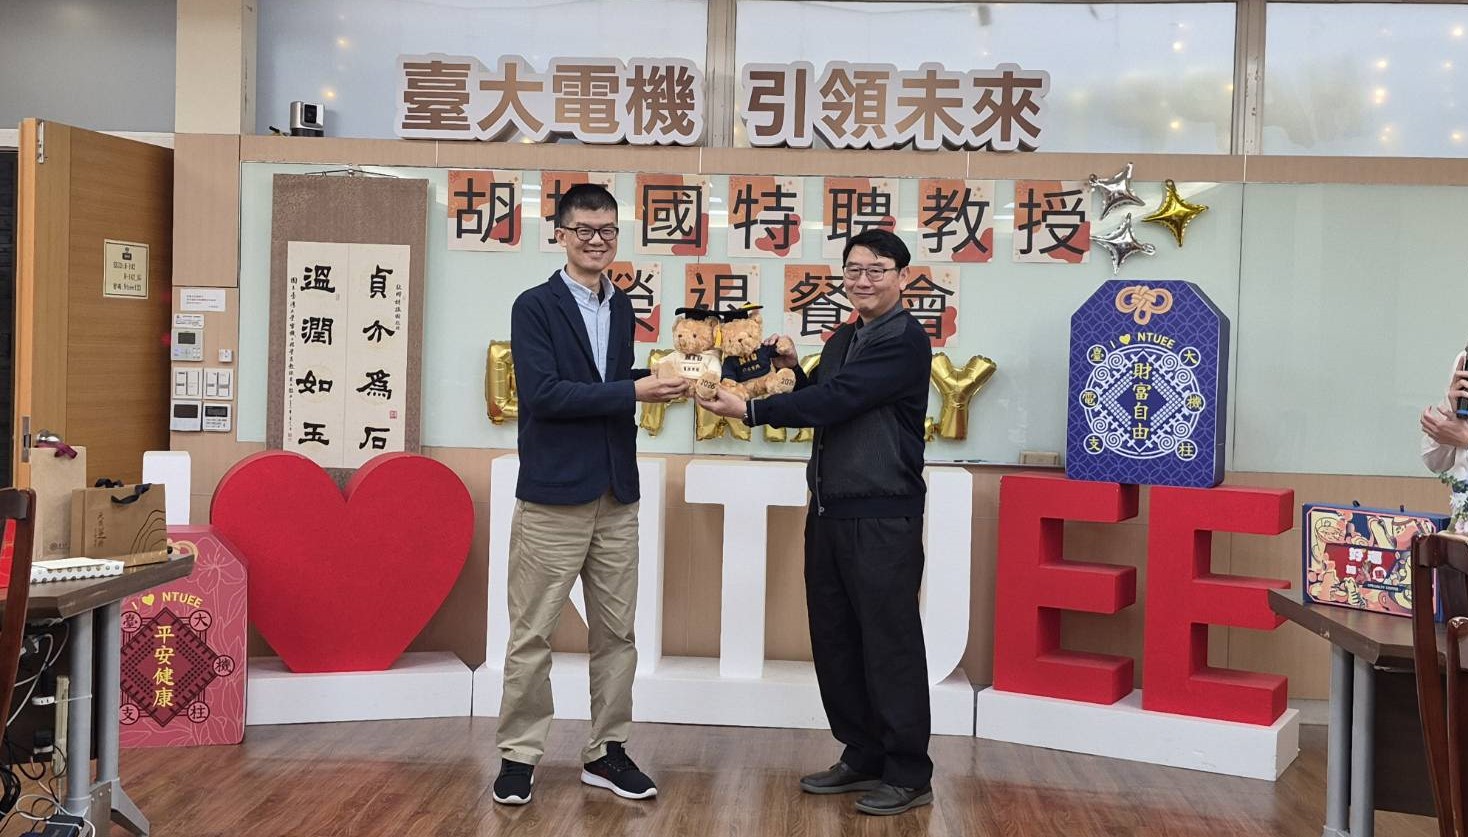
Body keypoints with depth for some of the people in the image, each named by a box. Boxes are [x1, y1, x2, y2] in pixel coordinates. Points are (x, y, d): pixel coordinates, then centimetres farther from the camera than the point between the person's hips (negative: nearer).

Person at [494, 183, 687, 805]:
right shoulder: (535, 306, -6)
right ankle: (519, 754, 14)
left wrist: (655, 382, -2)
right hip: (553, 495, -6)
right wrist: (633, 392, -17)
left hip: (617, 496, 6)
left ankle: (606, 751, 21)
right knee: (532, 634, 1)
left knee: (616, 631, 10)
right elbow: (542, 393, -17)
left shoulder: (622, 307, 13)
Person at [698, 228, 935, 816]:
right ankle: (863, 757, 25)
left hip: (882, 517, -9)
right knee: (835, 640, 12)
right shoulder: (843, 340, 16)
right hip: (830, 509, 9)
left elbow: (839, 400, -22)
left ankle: (909, 775, 8)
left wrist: (751, 411, -21)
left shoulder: (904, 341, -11)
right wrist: (794, 372, 4)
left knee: (890, 645, -2)